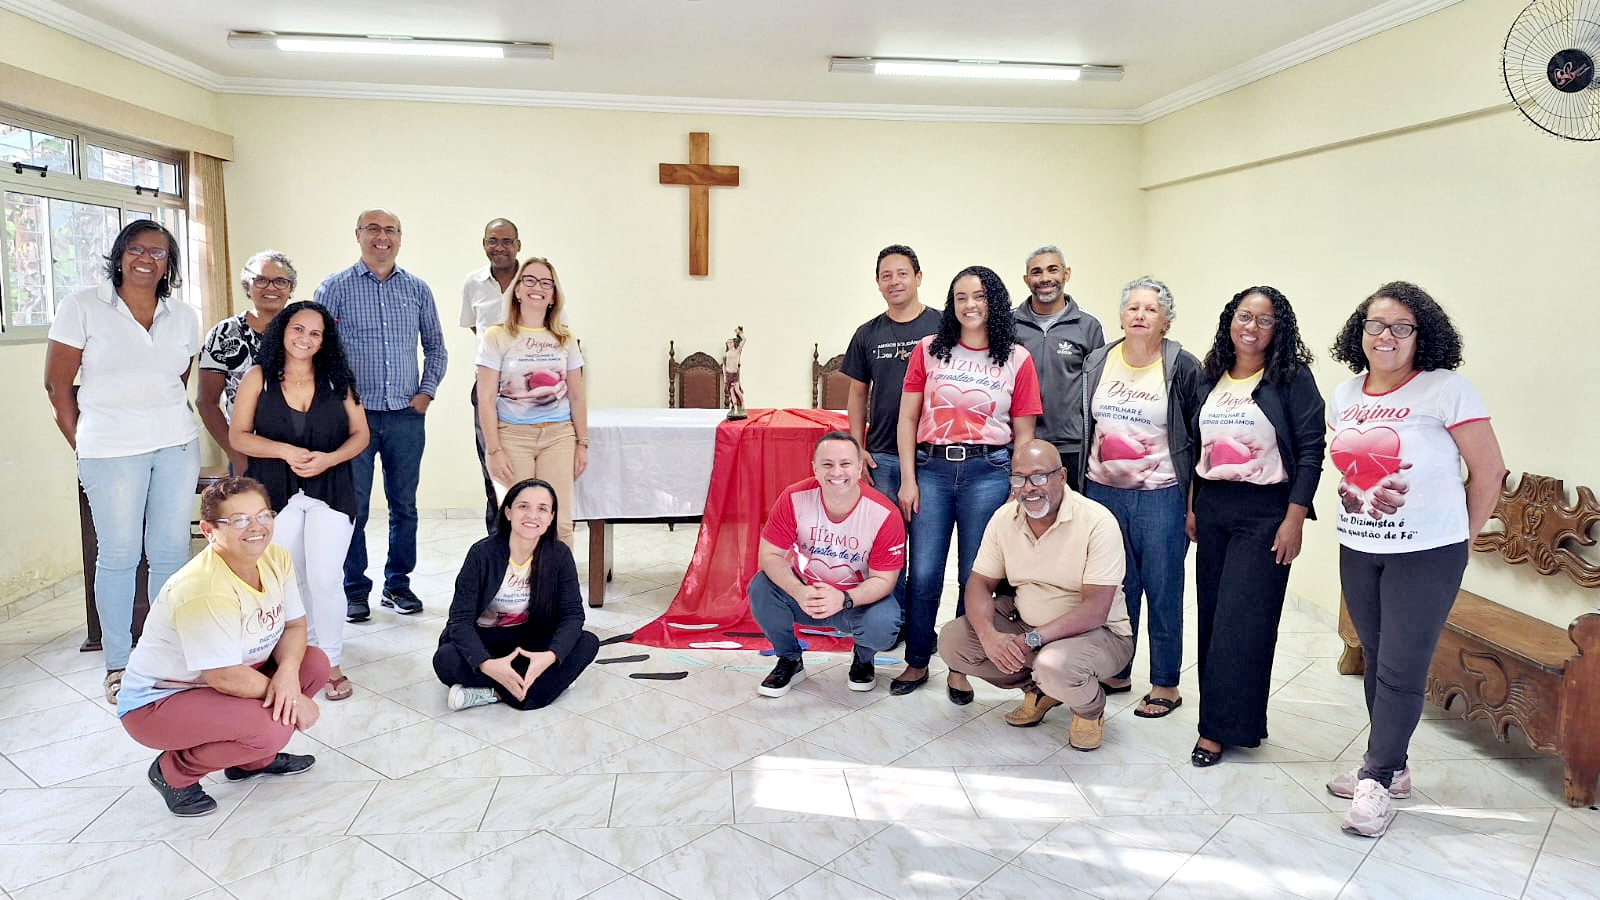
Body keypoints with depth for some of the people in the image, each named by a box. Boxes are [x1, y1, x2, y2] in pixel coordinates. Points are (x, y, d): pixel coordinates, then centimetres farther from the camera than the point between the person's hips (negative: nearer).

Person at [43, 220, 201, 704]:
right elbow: (57, 383, 2)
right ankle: (118, 665, 16)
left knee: (171, 552, 7)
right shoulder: (83, 307, -1)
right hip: (111, 451, -3)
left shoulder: (183, 317, 8)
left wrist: (167, 423, 8)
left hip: (177, 446, 3)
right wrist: (82, 445, 4)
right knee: (118, 555, 4)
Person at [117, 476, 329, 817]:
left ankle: (253, 758, 11)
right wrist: (294, 699, -19)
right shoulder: (203, 590, -31)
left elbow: (295, 625, -3)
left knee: (316, 663, -7)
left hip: (224, 681, 8)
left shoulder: (276, 559, -8)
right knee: (270, 729, -28)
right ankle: (174, 771, 0)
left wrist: (288, 674, -24)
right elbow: (225, 677, -29)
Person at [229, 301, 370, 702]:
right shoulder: (259, 379, 1)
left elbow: (360, 434, 4)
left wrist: (328, 459, -14)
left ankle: (331, 661, 7)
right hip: (276, 493, 1)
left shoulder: (336, 380, 3)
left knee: (325, 578, -7)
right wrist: (286, 451, -15)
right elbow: (238, 435, 0)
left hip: (330, 490, -1)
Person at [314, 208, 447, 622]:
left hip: (407, 416, 3)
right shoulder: (336, 288, 0)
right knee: (353, 506, 2)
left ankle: (398, 583, 22)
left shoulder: (418, 289, 8)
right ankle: (354, 590, 15)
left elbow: (435, 345, 16)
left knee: (404, 504, 9)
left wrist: (427, 390, 5)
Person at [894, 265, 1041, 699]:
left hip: (987, 472, 0)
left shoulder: (1017, 359, 4)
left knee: (975, 576, 6)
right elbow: (908, 419, 5)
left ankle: (960, 668, 23)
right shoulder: (929, 351, 6)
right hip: (932, 467, 1)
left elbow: (1024, 433, 6)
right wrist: (908, 480, -1)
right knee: (923, 574, 2)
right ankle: (917, 662, 21)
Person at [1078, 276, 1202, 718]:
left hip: (1161, 495, -4)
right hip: (1103, 490, 4)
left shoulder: (1183, 367, -4)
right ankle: (1115, 672, 27)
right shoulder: (1097, 362, 7)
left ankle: (1165, 685, 18)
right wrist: (1079, 483, 13)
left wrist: (1195, 502, -5)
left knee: (1163, 591, 4)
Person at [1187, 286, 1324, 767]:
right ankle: (1221, 716, 20)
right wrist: (1192, 507, 12)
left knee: (1241, 619, -5)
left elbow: (1311, 451, -8)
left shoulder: (1293, 378, -5)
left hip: (1264, 513, -5)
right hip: (1211, 510, 5)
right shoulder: (1210, 377, 10)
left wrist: (1295, 519, -13)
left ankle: (1221, 726, 4)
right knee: (1212, 615, 7)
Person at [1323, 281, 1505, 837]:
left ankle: (1377, 781, 9)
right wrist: (1361, 499, 12)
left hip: (1426, 554, -6)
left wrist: (1460, 538, 0)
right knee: (1376, 661, 13)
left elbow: (1489, 472, -6)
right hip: (1358, 550, 6)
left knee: (1401, 669, -2)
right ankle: (1390, 767, 27)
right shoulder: (1345, 396, 7)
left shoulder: (1447, 391, -10)